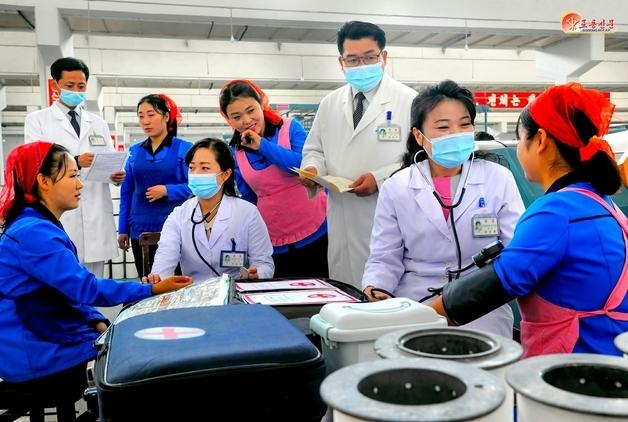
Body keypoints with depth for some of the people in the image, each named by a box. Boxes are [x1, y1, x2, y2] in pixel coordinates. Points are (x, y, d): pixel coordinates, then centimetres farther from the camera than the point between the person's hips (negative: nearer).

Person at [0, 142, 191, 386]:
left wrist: (97, 322, -2)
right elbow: (85, 288, -25)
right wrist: (152, 290, -22)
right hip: (33, 354, -9)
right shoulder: (33, 232, -22)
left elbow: (70, 288, 12)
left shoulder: (42, 226, 11)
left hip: (47, 334, 9)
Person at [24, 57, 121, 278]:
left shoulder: (98, 123, 18)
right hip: (58, 215, -3)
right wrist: (74, 162, -23)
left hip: (96, 216, 3)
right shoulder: (37, 120, 7)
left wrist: (117, 174, -12)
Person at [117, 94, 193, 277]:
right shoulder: (135, 151, 9)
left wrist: (167, 190, -18)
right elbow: (126, 192, 12)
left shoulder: (184, 148, -3)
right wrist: (123, 229, 9)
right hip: (141, 228, 4)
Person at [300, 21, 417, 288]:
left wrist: (380, 178, -18)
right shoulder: (329, 104, 13)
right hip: (342, 220, 5)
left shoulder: (407, 100, -3)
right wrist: (313, 167, -3)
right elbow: (314, 149, 19)